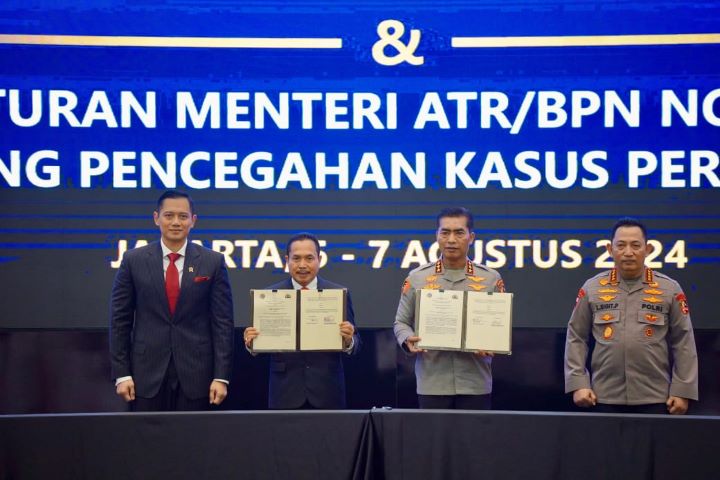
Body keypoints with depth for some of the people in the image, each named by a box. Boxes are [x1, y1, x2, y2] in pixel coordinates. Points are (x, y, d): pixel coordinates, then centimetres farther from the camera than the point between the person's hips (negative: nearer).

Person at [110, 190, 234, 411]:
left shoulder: (213, 262, 2)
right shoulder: (133, 260, 3)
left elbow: (223, 322, 0)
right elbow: (120, 321, 3)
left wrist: (221, 376, -5)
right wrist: (121, 374, -2)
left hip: (195, 374, 0)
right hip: (147, 373, 0)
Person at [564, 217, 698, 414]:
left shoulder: (669, 289, 4)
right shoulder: (592, 288, 6)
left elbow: (683, 344, 4)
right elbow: (576, 338, 7)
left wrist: (682, 391, -2)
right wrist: (578, 384, -1)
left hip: (654, 399, 0)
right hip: (605, 398, 0)